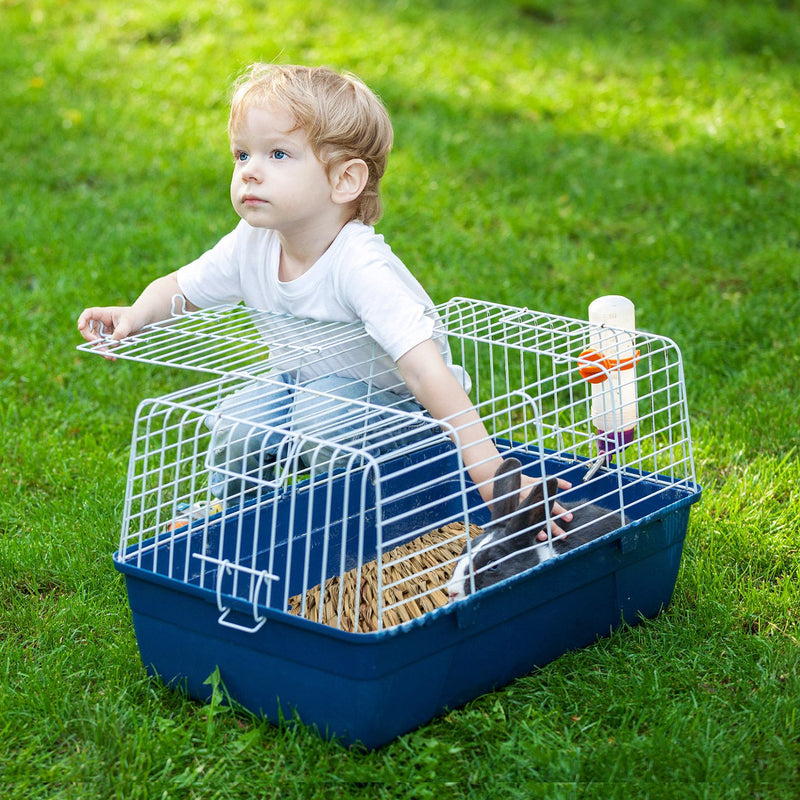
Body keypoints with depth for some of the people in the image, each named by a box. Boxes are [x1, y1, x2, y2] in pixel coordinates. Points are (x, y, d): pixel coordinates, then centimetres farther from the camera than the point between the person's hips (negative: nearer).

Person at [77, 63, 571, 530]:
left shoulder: (362, 267, -34)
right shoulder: (250, 246, -13)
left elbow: (425, 368, -42)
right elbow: (180, 289, 6)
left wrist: (487, 468, -50)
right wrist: (135, 315, -18)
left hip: (400, 409, -6)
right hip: (314, 384, 6)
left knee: (330, 401, -33)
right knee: (240, 411, -16)